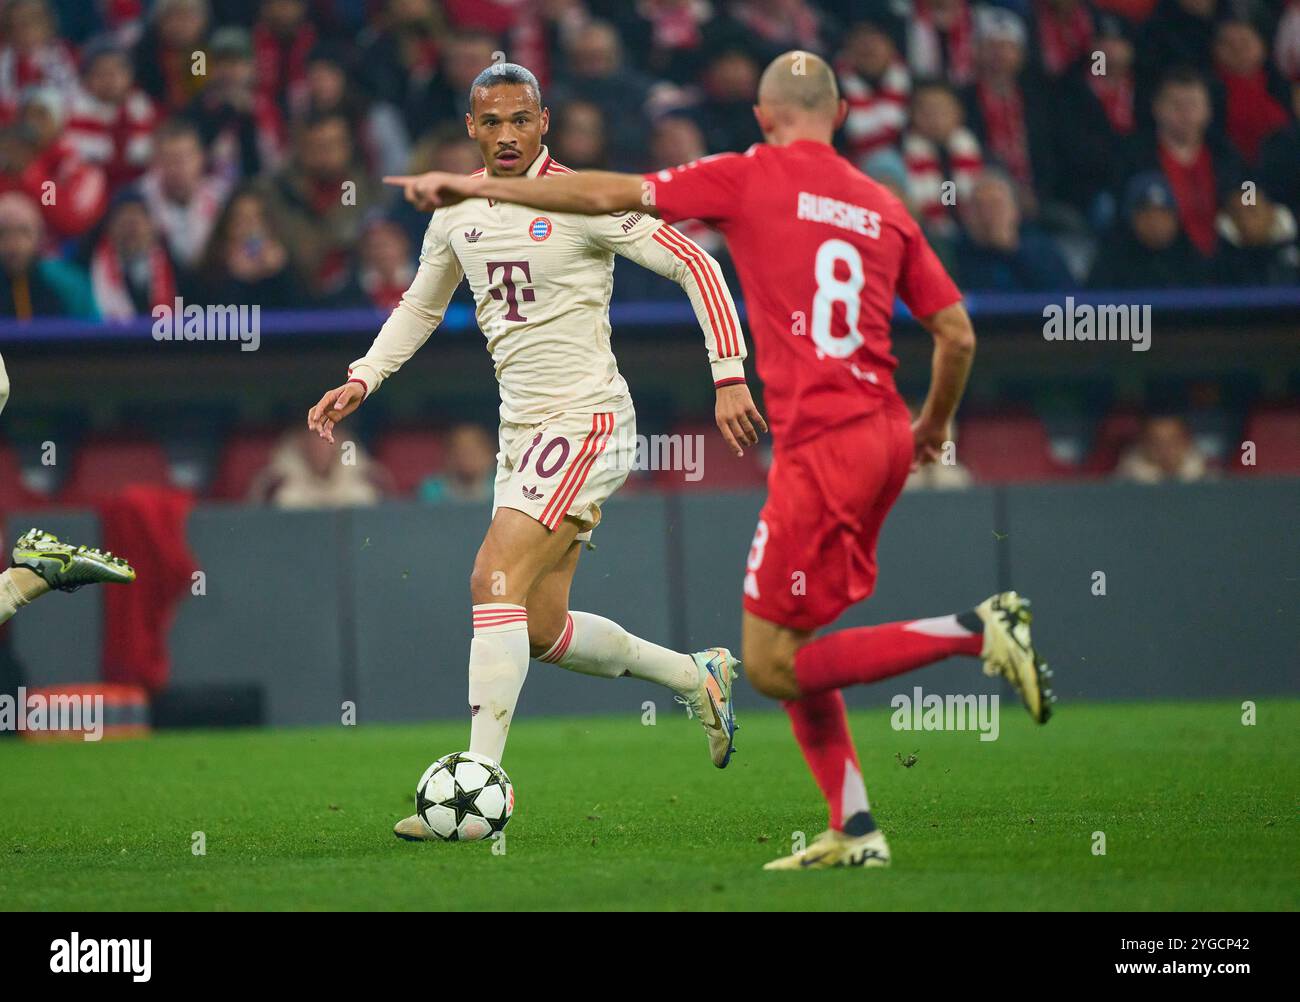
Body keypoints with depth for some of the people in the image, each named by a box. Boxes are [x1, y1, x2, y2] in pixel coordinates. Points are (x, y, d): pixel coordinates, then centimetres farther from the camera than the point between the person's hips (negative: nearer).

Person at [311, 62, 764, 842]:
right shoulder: (456, 215, 8)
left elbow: (694, 264, -11)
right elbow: (420, 307, 25)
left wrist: (730, 376, -17)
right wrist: (361, 381, 13)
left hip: (586, 422, -8)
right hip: (523, 430, 8)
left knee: (495, 582, -19)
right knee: (542, 630, 8)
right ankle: (697, 676, 30)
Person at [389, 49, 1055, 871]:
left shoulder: (751, 178, -2)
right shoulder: (885, 207, 13)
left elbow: (608, 196, -2)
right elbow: (958, 335, 12)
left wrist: (472, 185, 6)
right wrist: (934, 425, 31)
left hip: (824, 447, -7)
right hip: (884, 438, 7)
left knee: (774, 667, -3)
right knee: (788, 649, 16)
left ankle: (980, 631, -12)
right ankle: (855, 832, 9)